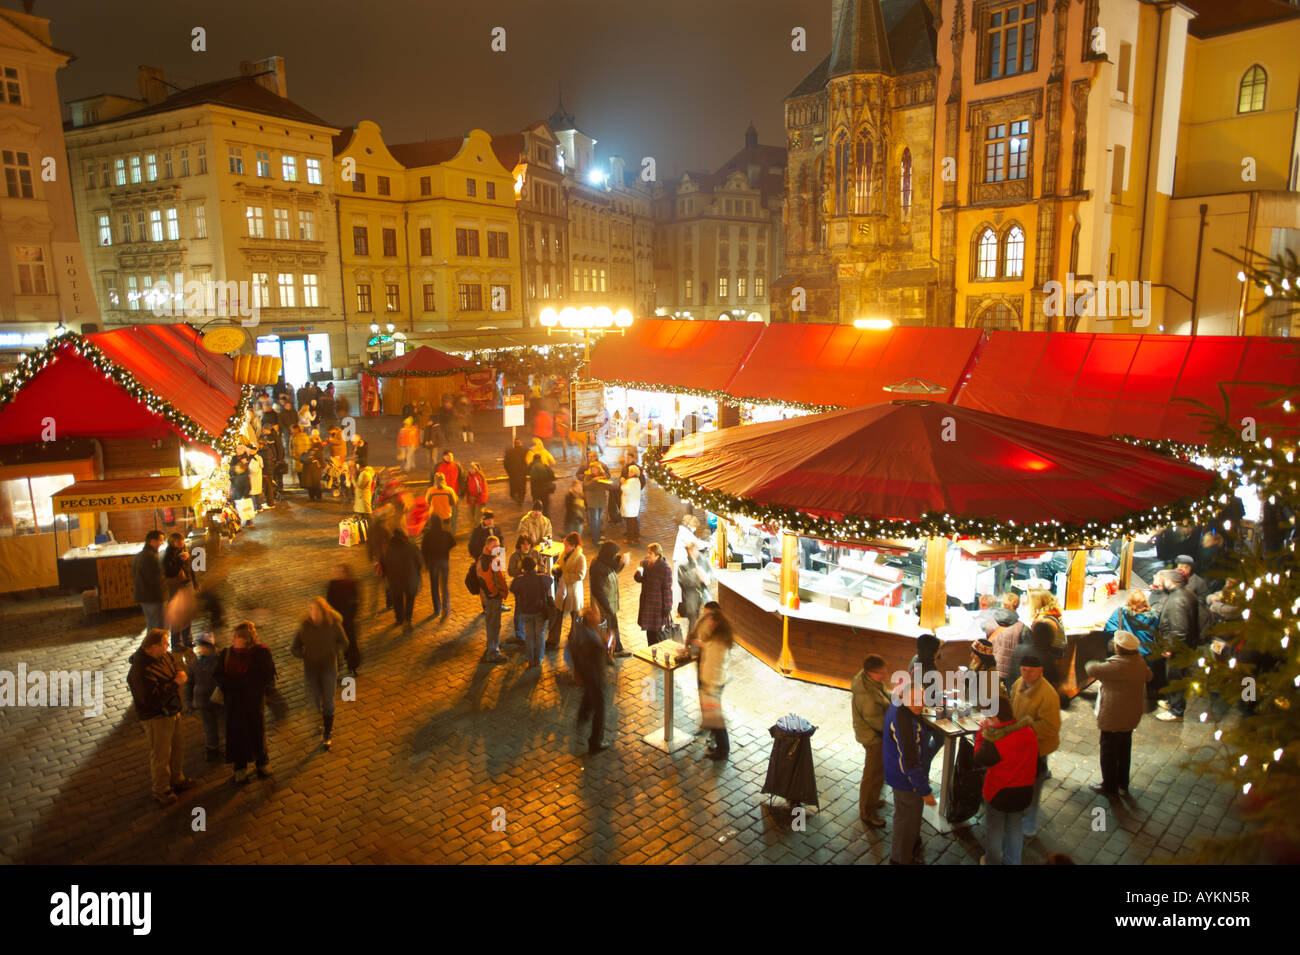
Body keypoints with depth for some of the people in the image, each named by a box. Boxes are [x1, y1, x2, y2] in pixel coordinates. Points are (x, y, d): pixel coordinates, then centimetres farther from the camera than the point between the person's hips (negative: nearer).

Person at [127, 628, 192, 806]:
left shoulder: (165, 656, -5)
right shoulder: (140, 670, -30)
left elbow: (177, 667, 12)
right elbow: (152, 699, -32)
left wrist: (180, 675, -11)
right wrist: (175, 683, -28)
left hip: (172, 712, 8)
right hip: (156, 718, -8)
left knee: (177, 748, 23)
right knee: (161, 756, 8)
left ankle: (177, 780, 44)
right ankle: (161, 791, 27)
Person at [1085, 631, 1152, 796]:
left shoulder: (1116, 665, -29)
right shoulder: (1140, 662, -3)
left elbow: (1092, 670, -19)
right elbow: (1148, 676, 18)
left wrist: (1091, 664, 2)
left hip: (1113, 717, -8)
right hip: (1131, 715, 8)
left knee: (1108, 751, 9)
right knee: (1124, 750, 21)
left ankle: (1109, 787, 21)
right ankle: (1123, 785, 34)